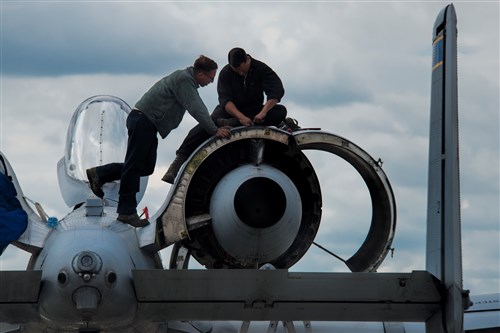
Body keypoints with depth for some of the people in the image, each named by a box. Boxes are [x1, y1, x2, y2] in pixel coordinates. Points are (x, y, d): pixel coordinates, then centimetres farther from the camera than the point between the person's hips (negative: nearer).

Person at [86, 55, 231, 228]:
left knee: (146, 167, 11)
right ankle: (127, 212, 1)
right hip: (142, 120, -10)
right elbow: (195, 109, -22)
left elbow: (198, 108, 23)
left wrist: (214, 126, 14)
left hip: (147, 123, 10)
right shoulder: (183, 79, -16)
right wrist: (214, 131, -21)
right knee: (134, 166, -4)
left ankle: (99, 174, 18)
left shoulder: (187, 79, 16)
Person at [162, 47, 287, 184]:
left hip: (254, 110, 1)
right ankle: (180, 159, -38)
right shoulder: (225, 73, -11)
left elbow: (277, 91, -23)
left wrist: (263, 112, -39)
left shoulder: (261, 69, -11)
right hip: (230, 110, -1)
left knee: (280, 112, -29)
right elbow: (225, 100, -21)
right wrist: (240, 117, -39)